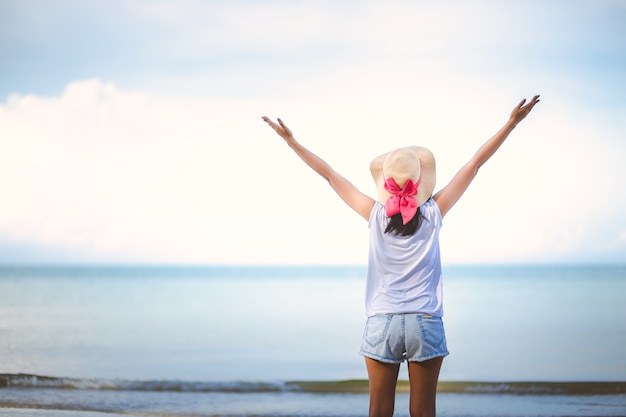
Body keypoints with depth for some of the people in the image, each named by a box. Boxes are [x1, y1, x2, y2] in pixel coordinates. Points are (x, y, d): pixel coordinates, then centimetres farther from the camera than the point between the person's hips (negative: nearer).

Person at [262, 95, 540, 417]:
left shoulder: (375, 214, -2)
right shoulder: (433, 213, -2)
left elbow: (329, 174, 5)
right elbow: (475, 163, 1)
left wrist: (291, 141, 12)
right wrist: (511, 124, 6)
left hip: (382, 324, 0)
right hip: (425, 324, 0)